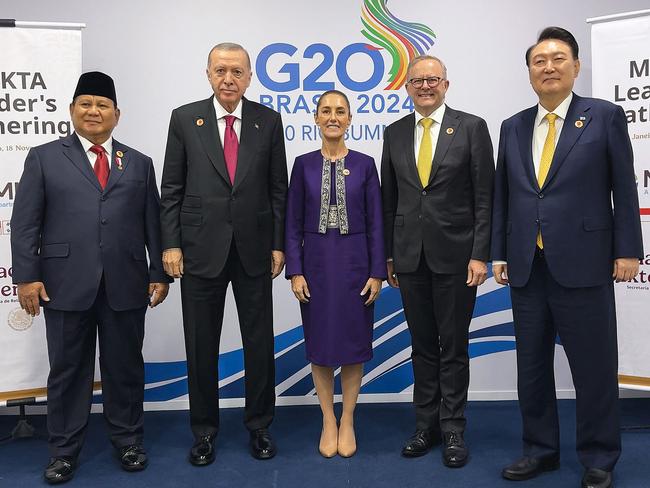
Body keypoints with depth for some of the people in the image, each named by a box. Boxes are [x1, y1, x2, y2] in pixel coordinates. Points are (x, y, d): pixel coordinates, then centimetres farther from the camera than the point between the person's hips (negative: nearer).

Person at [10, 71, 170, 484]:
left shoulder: (139, 164, 12)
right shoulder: (44, 158, 7)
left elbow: (152, 224, 9)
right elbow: (25, 224, 2)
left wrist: (159, 274, 4)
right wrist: (27, 276, -6)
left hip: (125, 286, 1)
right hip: (66, 284, -1)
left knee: (126, 366, 10)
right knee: (68, 369, 9)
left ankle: (128, 441, 27)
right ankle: (65, 450, 24)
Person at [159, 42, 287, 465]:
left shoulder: (268, 120, 4)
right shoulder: (185, 118, 2)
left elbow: (279, 188, 4)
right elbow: (171, 189, 3)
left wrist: (279, 244, 0)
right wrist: (171, 244, -4)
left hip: (254, 249, 1)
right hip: (201, 249, 0)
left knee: (260, 343, 8)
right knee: (201, 346, 9)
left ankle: (260, 426, 27)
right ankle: (204, 430, 27)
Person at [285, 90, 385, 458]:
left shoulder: (365, 164, 2)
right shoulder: (304, 164, 3)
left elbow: (375, 223, 1)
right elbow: (293, 224, 2)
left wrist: (377, 272, -5)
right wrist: (295, 271, -5)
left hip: (354, 262, 0)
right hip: (316, 262, 1)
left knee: (353, 342, 6)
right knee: (320, 343, 7)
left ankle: (348, 421, 22)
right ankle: (328, 421, 23)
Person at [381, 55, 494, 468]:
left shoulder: (471, 127, -1)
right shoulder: (395, 133, 9)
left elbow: (485, 197, -4)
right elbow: (389, 199, 11)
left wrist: (480, 255, -10)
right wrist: (388, 255, 8)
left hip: (455, 254, -3)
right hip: (410, 255, 3)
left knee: (454, 346, 6)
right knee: (422, 345, 12)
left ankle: (453, 430, 20)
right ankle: (426, 425, 25)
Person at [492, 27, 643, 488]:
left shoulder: (605, 116, 1)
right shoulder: (513, 127, 12)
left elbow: (624, 188, -1)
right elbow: (502, 196, 11)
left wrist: (627, 251, -5)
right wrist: (499, 253, 8)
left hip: (583, 263, -4)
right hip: (527, 266, 4)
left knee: (594, 366, 5)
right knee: (532, 364, 12)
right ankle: (541, 450, 27)